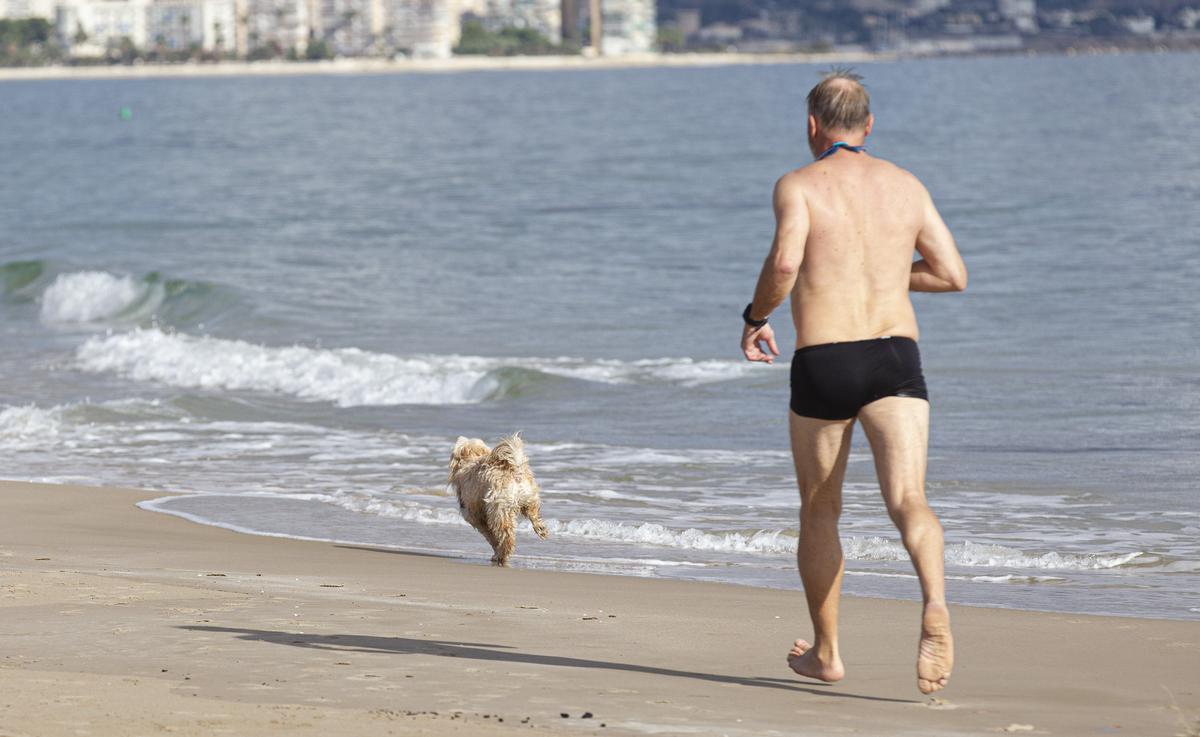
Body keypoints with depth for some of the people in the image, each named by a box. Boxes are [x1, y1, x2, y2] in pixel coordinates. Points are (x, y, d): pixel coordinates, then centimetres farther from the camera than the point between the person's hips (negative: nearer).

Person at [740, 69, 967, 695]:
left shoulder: (799, 185, 0)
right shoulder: (907, 186, 13)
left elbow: (784, 261, -17)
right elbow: (954, 275, 15)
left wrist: (755, 317, 1)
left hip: (823, 362, -2)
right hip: (897, 358, 2)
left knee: (820, 512, 16)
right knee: (908, 500, -13)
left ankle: (825, 652, 27)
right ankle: (935, 602, -43)